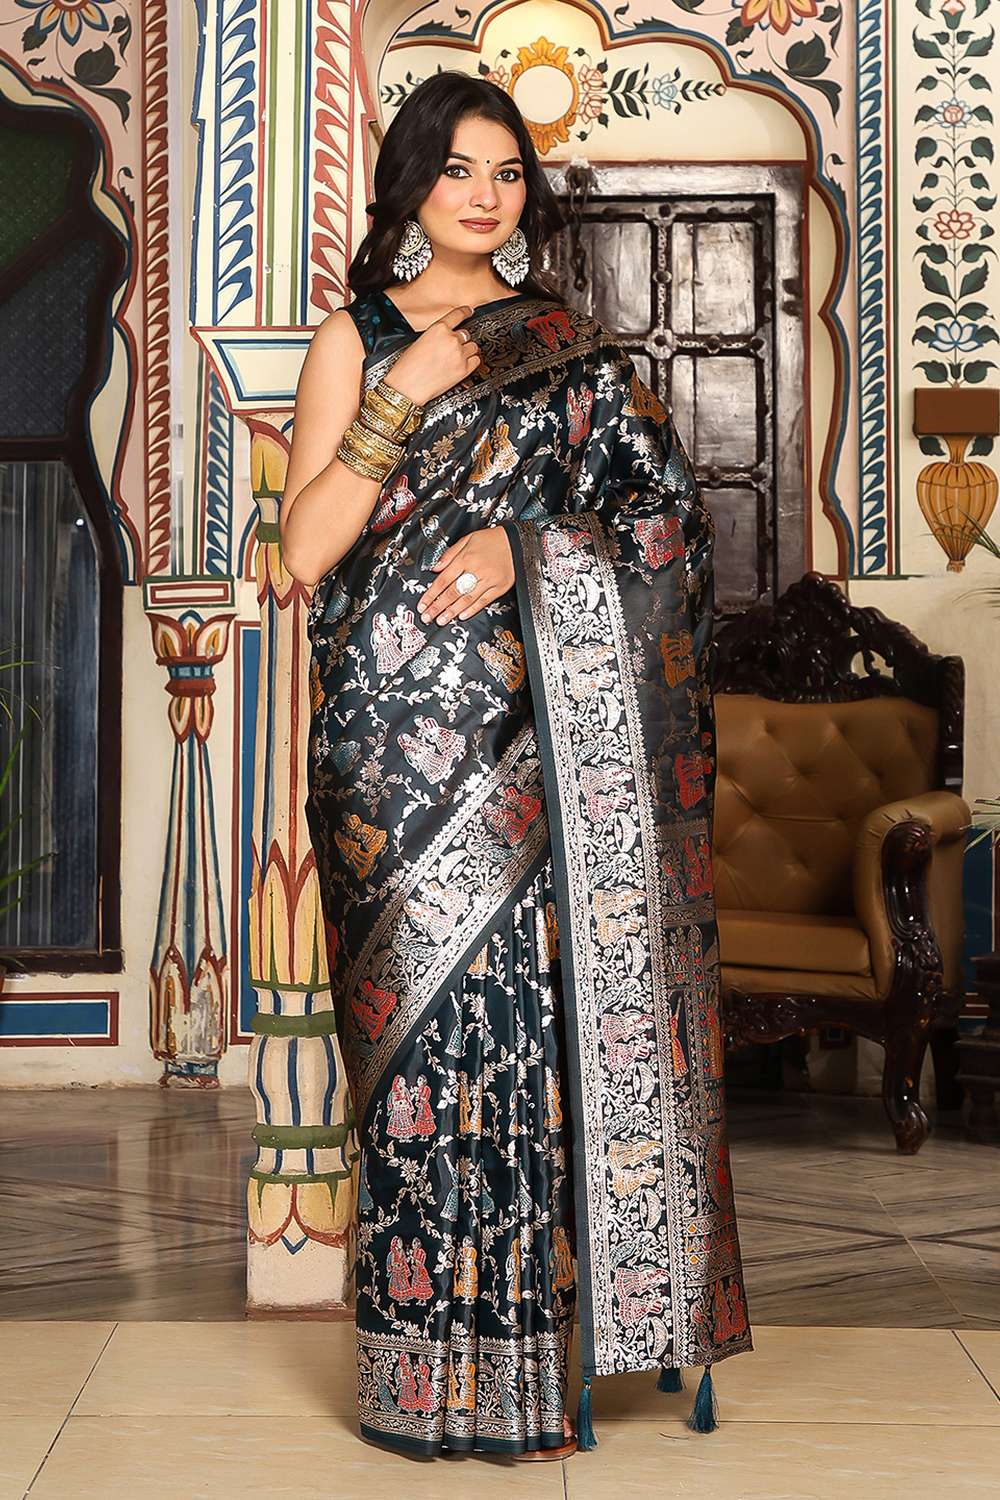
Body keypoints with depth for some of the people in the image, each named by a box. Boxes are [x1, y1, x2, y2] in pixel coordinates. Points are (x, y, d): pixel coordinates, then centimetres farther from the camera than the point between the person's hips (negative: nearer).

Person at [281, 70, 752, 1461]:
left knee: (539, 1008, -3)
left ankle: (537, 1343, 8)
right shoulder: (357, 339, 8)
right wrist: (403, 396, -9)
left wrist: (526, 546, -8)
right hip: (406, 731, -2)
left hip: (540, 728, 2)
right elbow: (305, 549, -2)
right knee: (434, 1020, -6)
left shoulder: (574, 351, 16)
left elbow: (664, 517, 8)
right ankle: (434, 1373, 2)